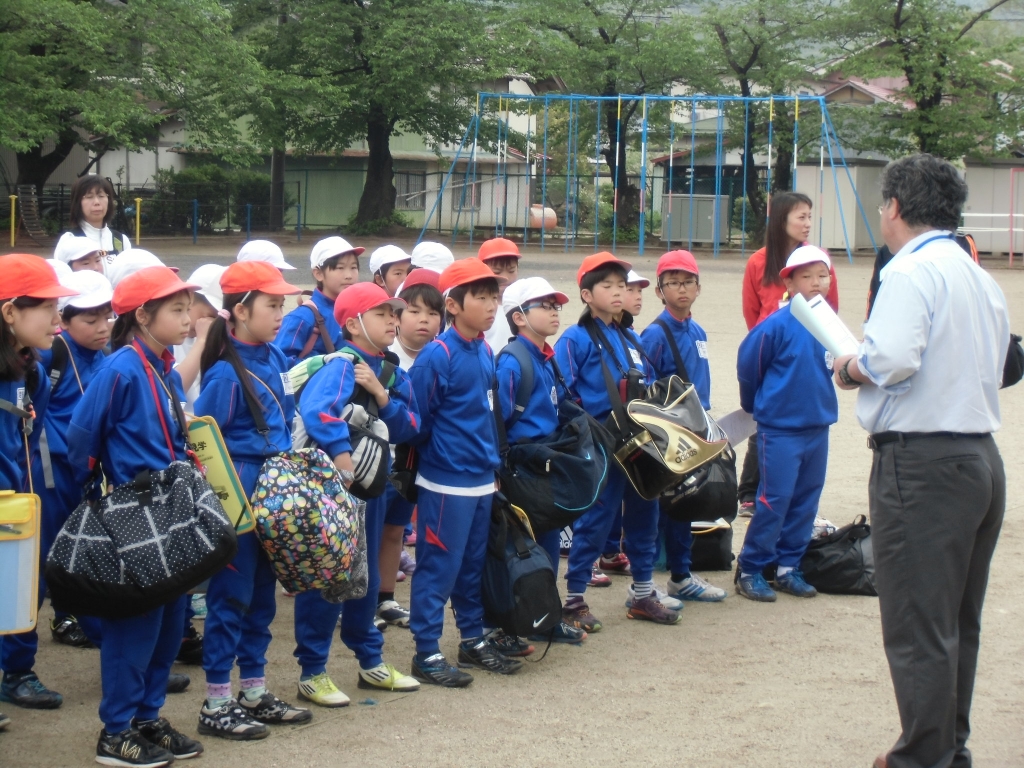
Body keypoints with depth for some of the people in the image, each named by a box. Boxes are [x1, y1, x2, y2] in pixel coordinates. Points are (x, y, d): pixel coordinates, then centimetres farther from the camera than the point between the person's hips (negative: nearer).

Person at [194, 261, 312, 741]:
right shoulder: (225, 372, -16)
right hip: (237, 495, -8)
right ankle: (216, 705, 7)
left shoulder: (274, 358, 7)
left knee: (261, 593, 14)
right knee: (231, 594, -1)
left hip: (272, 494, 8)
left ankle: (255, 692, 25)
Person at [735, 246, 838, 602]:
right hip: (780, 429, -5)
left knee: (805, 502, 11)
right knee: (774, 501, -4)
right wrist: (756, 405, 10)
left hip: (818, 428, 5)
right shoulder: (778, 325, -14)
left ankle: (788, 567, 23)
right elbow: (747, 365, -3)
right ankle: (750, 569, 8)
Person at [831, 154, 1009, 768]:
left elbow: (893, 358, -26)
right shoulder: (983, 280, 15)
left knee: (918, 626, -2)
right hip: (982, 457, 9)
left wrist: (851, 366, -5)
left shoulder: (912, 270, -13)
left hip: (921, 461, -9)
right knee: (959, 624, 17)